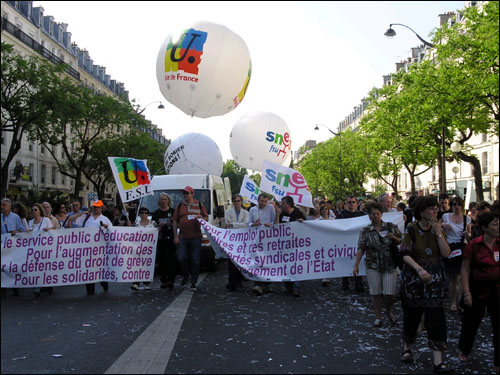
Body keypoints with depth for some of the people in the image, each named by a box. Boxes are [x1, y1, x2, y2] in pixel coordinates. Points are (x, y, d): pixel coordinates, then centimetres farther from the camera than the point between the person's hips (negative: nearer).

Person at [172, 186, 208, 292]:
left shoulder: (199, 205, 9)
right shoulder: (180, 206, 10)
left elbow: (206, 218, 13)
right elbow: (175, 221, 8)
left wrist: (201, 217, -11)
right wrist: (175, 236, 0)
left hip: (196, 237, -1)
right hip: (182, 237, 1)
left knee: (195, 260, 1)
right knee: (182, 258, -4)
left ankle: (194, 282, 9)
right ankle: (185, 275, 24)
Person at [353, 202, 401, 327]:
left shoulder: (391, 227, 2)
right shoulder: (365, 231, -1)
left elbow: (401, 242, 9)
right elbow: (361, 249, -3)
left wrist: (394, 237, -13)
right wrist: (356, 265, -9)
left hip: (390, 265, 0)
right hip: (373, 266, 0)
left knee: (390, 293, -2)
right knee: (375, 292, 3)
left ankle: (389, 312, 28)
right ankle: (378, 317, 20)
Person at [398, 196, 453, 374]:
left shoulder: (438, 229, 4)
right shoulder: (412, 229, -8)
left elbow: (446, 253, -6)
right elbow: (405, 254, -13)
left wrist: (438, 232, -13)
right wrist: (419, 269, -26)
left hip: (433, 279, 3)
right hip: (413, 278, -3)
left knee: (436, 317, -3)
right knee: (412, 314, 11)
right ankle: (407, 348, 35)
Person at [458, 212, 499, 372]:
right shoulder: (474, 245, -11)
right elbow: (465, 269, -8)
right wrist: (467, 292, -12)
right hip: (478, 289, -2)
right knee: (471, 322, 14)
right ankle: (464, 351, 39)